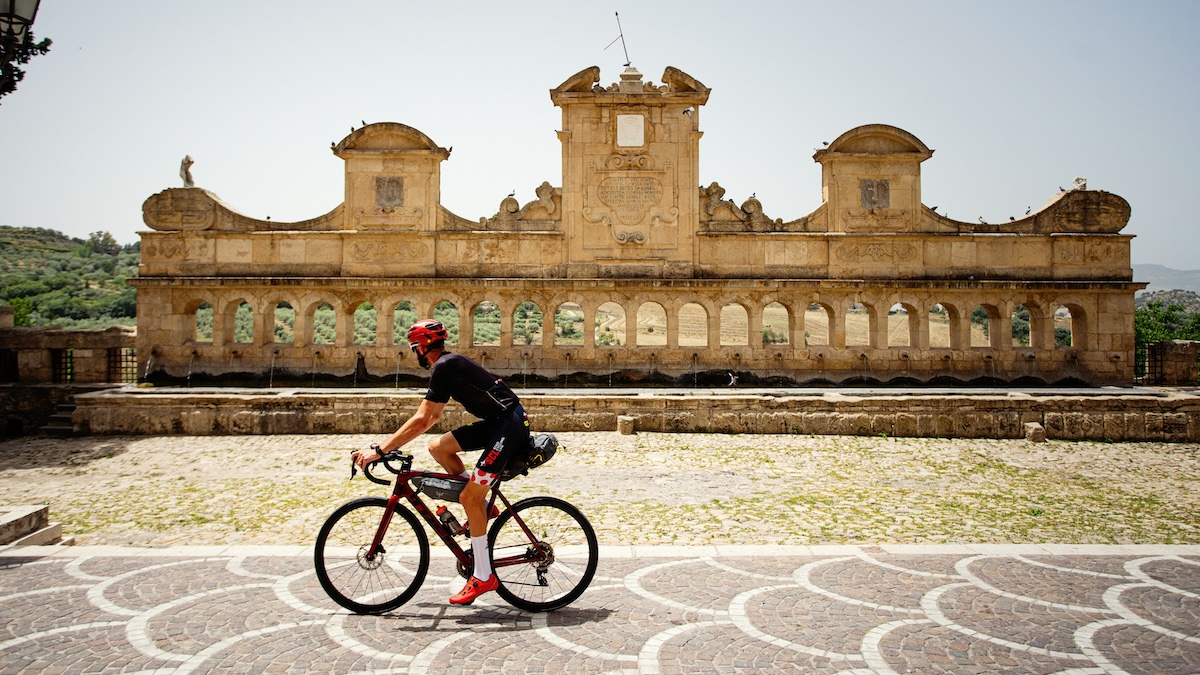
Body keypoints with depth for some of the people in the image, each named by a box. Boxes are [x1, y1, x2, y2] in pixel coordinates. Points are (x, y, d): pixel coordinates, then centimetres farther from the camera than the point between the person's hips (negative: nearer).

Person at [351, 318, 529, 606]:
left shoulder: (444, 367, -13)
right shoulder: (450, 364, 18)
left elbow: (420, 420, -18)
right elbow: (432, 417, 25)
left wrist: (379, 450, -16)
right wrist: (394, 442, 25)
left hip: (510, 423, -10)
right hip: (496, 422, 10)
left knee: (469, 498, -9)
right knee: (438, 447, 7)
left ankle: (483, 576, 1)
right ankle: (482, 506, 14)